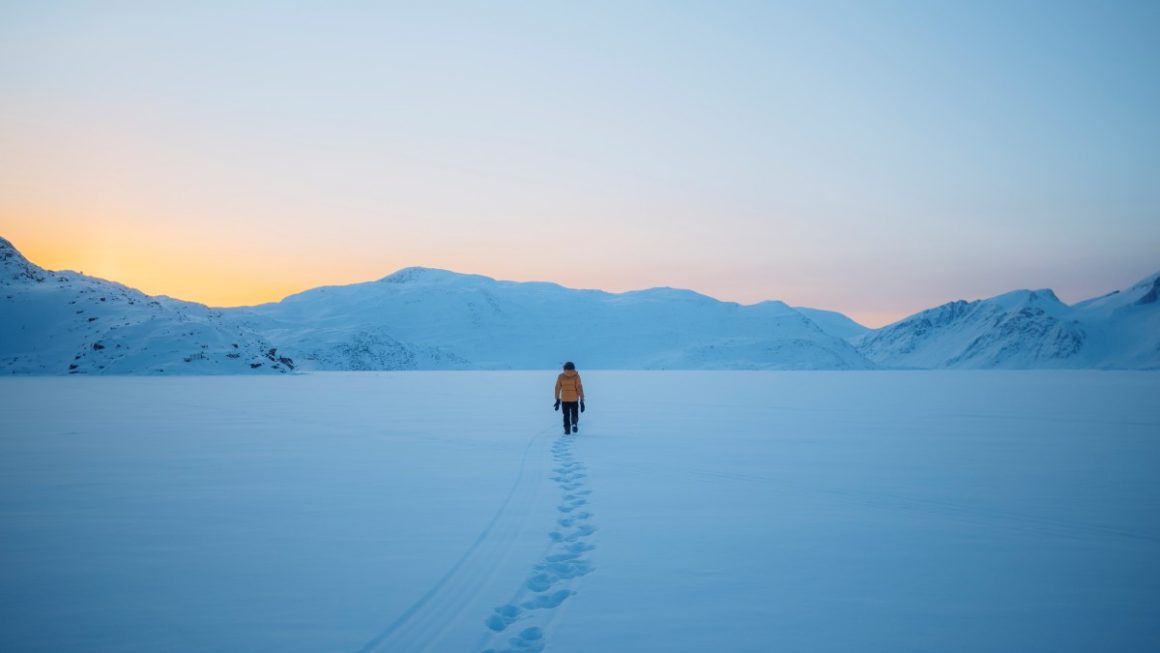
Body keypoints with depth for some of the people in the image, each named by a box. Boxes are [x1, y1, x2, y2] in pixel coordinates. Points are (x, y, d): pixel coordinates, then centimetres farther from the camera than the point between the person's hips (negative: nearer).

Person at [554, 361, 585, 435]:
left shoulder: (561, 376, 1)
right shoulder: (576, 376, -5)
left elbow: (557, 388, 2)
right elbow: (579, 388, -8)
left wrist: (557, 400, 11)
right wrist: (582, 401, -5)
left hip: (564, 400, 1)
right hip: (574, 399, -1)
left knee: (566, 415, 15)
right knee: (574, 414, 14)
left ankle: (567, 429, 8)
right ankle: (574, 424, -13)